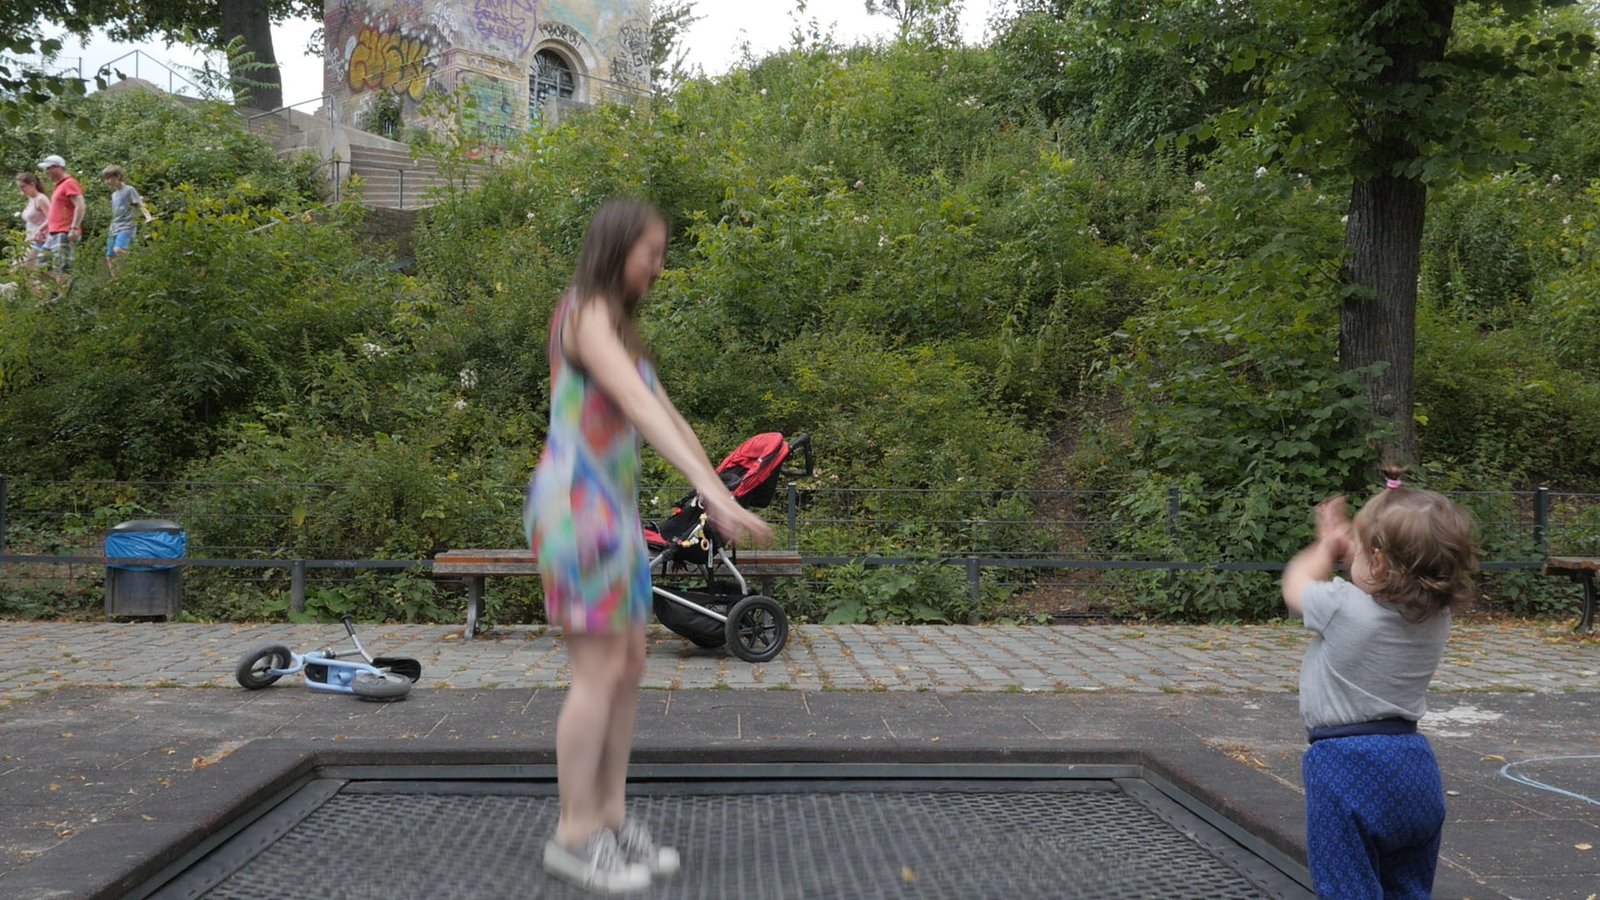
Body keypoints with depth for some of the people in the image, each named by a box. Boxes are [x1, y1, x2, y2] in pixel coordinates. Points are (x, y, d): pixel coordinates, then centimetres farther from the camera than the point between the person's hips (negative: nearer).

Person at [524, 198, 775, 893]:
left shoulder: (620, 327, 19)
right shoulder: (586, 314, -11)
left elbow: (666, 415, 22)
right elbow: (641, 410, -24)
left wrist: (720, 495, 22)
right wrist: (710, 490, -31)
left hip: (610, 509, 9)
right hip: (575, 506, -9)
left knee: (630, 665, 9)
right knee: (599, 671, -6)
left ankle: (610, 819, 18)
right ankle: (573, 836, 4)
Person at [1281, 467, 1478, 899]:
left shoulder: (1344, 608, -20)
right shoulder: (1436, 618, -3)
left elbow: (1296, 582, 2)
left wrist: (1328, 546, 19)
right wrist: (1348, 544, 14)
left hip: (1347, 768, -7)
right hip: (1415, 765, 7)